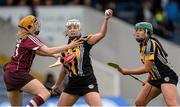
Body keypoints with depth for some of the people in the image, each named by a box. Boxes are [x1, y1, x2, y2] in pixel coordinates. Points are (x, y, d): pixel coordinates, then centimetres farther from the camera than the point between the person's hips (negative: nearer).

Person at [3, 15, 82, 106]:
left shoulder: (23, 38, 16)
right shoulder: (29, 38, -12)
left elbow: (38, 51, 26)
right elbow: (48, 51, -19)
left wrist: (54, 55, 11)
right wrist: (69, 46, -15)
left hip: (9, 74, 10)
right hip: (17, 73, -10)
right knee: (45, 93, -17)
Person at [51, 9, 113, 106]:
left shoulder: (85, 41, -6)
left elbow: (101, 34, -23)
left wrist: (106, 19, -37)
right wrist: (57, 85, 31)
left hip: (87, 83, -6)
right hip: (72, 84, 6)